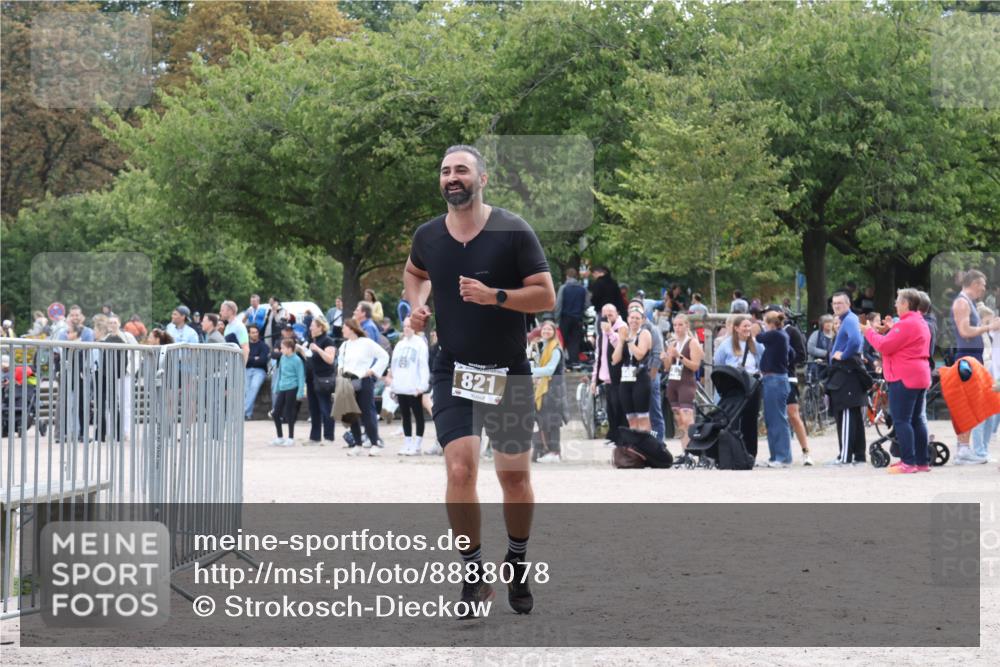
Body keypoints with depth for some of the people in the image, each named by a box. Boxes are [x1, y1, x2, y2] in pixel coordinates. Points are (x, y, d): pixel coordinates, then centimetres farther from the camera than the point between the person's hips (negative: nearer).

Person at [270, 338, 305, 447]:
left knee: (289, 414, -1)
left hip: (292, 389, -7)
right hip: (282, 389, 7)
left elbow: (301, 377, -10)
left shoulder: (296, 360, -12)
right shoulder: (283, 358, 9)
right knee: (276, 413, 6)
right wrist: (276, 388, 21)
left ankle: (291, 438, 12)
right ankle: (280, 438, 19)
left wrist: (300, 392, -13)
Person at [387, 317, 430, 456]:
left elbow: (423, 366, -11)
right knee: (405, 416, 10)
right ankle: (407, 444, 15)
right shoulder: (400, 345, 16)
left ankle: (417, 445, 0)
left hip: (414, 388, -7)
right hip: (401, 387, 7)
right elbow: (394, 365, 18)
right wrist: (393, 385, 13)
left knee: (418, 415, -1)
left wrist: (422, 386, -18)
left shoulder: (420, 344, -5)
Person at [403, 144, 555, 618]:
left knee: (514, 476, 6)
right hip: (452, 372, 1)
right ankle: (474, 573, -2)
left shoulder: (513, 231, -10)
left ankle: (518, 563, 30)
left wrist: (495, 296, -24)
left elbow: (546, 296, -10)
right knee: (460, 471, -15)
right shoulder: (428, 236, 1)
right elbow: (414, 272, 25)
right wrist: (417, 304, 5)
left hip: (508, 373, -1)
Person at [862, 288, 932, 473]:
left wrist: (869, 332, -2)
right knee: (916, 419, 13)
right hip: (920, 376, 10)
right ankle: (922, 462, 13)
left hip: (903, 378, -10)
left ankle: (908, 462, -13)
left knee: (901, 420, -9)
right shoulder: (921, 323, 17)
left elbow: (884, 346, -16)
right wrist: (890, 331, 15)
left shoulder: (906, 324, -16)